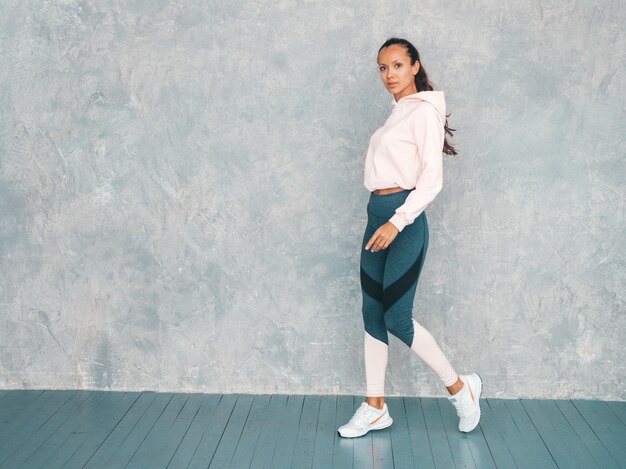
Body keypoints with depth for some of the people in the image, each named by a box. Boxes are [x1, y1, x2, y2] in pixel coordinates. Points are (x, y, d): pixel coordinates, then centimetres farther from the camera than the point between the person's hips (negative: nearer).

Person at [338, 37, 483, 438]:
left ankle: (460, 387, 13)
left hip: (404, 219, -9)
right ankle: (375, 408, 17)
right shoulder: (397, 114, 16)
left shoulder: (424, 111, -9)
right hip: (377, 213, 9)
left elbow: (432, 179, -16)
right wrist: (382, 222, 17)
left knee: (397, 317, -6)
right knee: (373, 312, 8)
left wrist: (397, 222, -23)